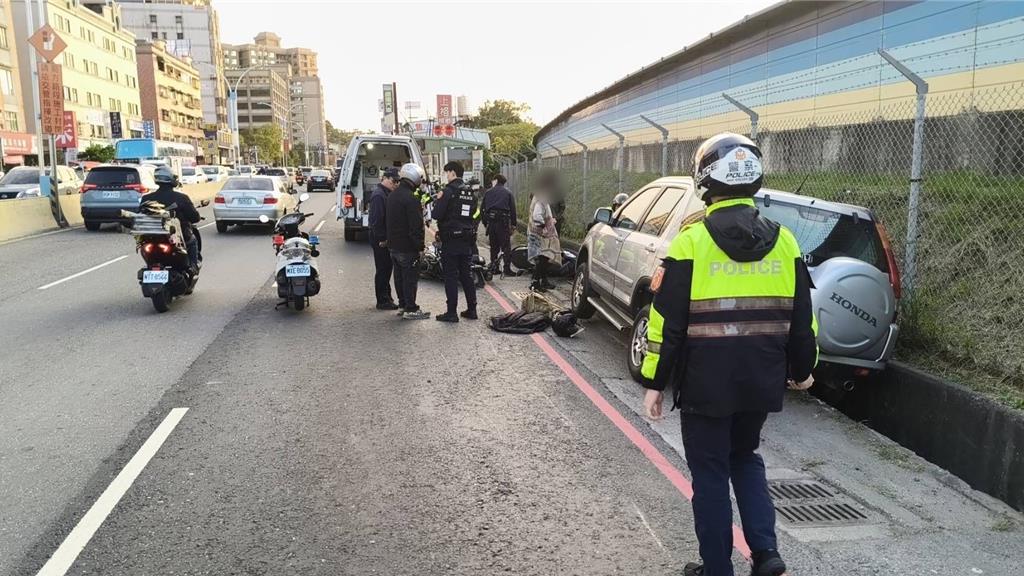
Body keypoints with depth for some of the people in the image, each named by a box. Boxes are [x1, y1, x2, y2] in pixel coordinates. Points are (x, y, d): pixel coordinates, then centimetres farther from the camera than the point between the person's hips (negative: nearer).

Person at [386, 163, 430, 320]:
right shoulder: (411, 199, -20)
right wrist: (420, 247, -15)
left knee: (399, 276, 16)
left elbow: (386, 221, 21)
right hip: (407, 248, -9)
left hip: (393, 246, 9)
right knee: (411, 277, -2)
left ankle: (403, 304, 26)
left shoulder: (391, 196, 12)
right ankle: (410, 310, 3)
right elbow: (416, 226, -21)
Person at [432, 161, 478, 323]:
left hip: (451, 240, -7)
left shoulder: (449, 191, -13)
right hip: (467, 239, 7)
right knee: (467, 275, 13)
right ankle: (471, 309, 16)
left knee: (450, 276, -1)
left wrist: (438, 200, 1)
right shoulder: (471, 192, 10)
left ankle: (452, 312, 0)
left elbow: (437, 215, -15)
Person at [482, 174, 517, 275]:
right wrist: (513, 224, 5)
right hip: (504, 221, -2)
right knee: (506, 246, -1)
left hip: (491, 221, 2)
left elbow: (482, 208, 8)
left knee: (494, 246, 12)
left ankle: (494, 267, 13)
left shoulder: (488, 192, 11)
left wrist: (485, 223, 13)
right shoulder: (508, 192, 6)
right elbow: (513, 209, 1)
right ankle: (507, 269, -6)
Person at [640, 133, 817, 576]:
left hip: (706, 383, -4)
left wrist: (654, 382, -4)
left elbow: (667, 322, -12)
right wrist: (802, 369, 23)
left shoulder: (691, 241, -12)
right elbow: (802, 318, 9)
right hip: (762, 382, 5)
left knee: (710, 473, 10)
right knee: (745, 459, 25)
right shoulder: (783, 241, 2)